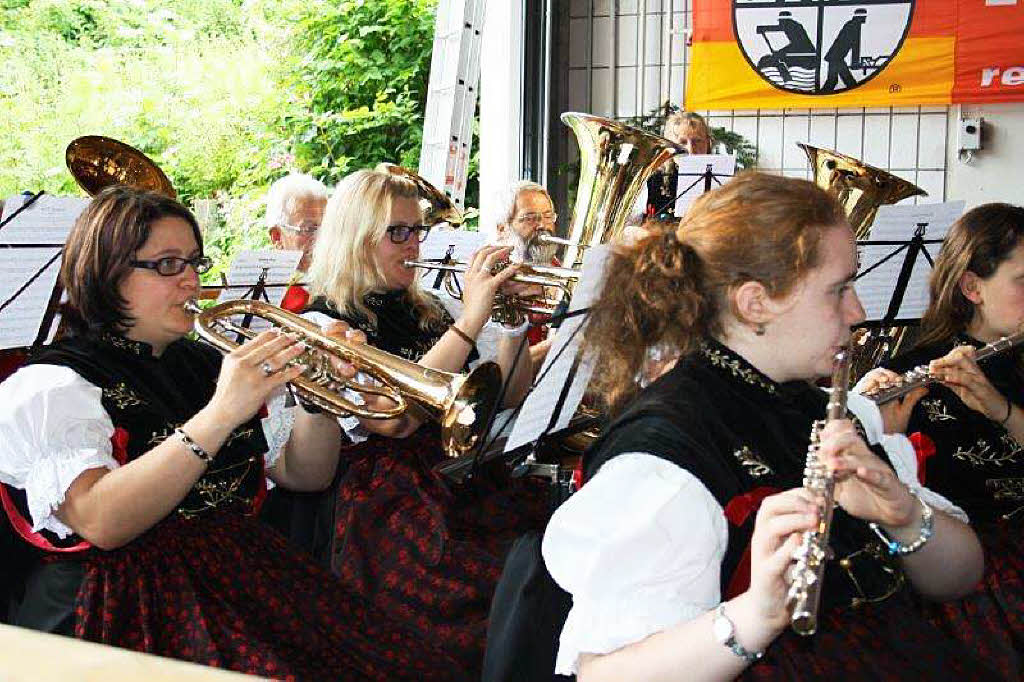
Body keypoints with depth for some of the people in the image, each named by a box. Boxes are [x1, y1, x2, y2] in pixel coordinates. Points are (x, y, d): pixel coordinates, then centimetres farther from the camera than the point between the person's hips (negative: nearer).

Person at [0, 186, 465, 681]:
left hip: (243, 575, 6)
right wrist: (219, 415, -27)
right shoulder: (48, 386, -4)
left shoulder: (208, 365, 17)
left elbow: (304, 475, 15)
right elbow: (100, 523, -21)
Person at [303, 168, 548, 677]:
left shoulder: (426, 311, 18)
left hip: (466, 482, 6)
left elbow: (507, 398, 21)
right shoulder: (322, 325, 0)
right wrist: (470, 320, -16)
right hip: (389, 504, -6)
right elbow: (394, 419, -17)